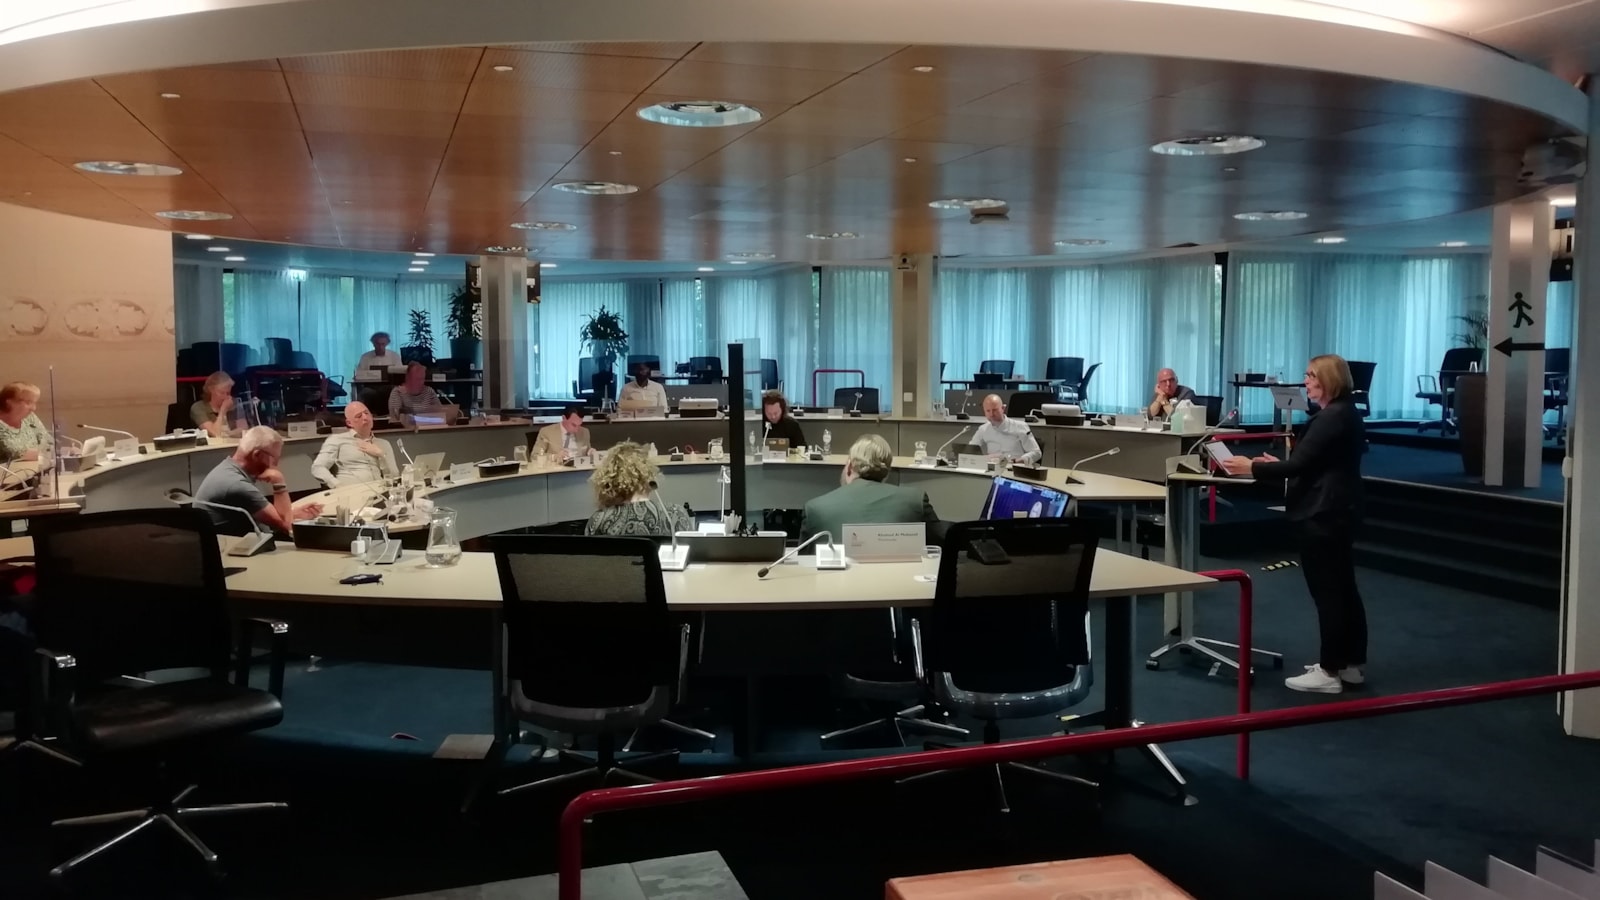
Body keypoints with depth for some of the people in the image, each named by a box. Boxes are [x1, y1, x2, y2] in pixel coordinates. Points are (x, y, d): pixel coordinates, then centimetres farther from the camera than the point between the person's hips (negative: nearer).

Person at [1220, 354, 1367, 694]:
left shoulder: (1331, 417, -19)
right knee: (1343, 588, 15)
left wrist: (1252, 468, -14)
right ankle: (1352, 663, 23)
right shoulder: (1345, 413, 14)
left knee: (1326, 592, -5)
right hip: (1337, 511, 11)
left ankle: (1330, 671, 2)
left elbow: (1300, 464, -22)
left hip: (1322, 514, -11)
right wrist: (1279, 464, 19)